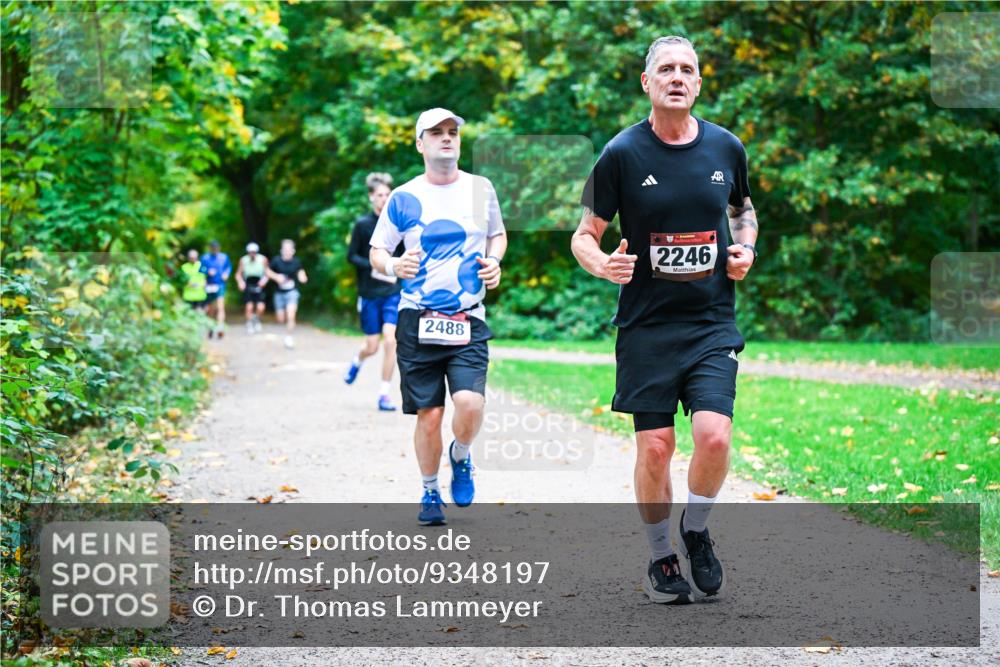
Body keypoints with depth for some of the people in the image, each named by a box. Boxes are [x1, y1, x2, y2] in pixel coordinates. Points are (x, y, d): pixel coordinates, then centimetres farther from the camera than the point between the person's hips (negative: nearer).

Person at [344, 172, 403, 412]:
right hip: (369, 293, -1)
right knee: (372, 347, 3)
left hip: (392, 292, 1)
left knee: (390, 341, -12)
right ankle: (357, 360, 40)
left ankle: (384, 394, -2)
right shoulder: (363, 224, -4)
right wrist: (372, 267, -16)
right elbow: (351, 256, -1)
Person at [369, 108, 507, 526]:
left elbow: (498, 234, 24)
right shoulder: (403, 198, 3)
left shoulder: (480, 189, 8)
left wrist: (494, 261, 3)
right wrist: (393, 265, -12)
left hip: (468, 320, 0)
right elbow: (376, 252, 10)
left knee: (470, 402, -19)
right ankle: (430, 493, 23)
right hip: (418, 320, 0)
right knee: (428, 415, 0)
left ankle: (460, 458, 14)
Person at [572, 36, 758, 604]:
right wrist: (602, 264, -20)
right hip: (646, 325, -1)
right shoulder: (623, 154, -4)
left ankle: (696, 532, 14)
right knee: (655, 448, -1)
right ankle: (661, 556, 21)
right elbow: (585, 234, 2)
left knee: (715, 436, -14)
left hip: (713, 322, 1)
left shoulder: (726, 148, 4)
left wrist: (746, 248, 3)